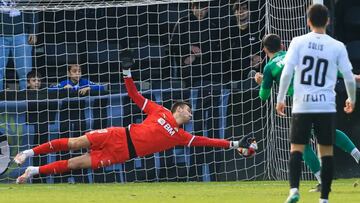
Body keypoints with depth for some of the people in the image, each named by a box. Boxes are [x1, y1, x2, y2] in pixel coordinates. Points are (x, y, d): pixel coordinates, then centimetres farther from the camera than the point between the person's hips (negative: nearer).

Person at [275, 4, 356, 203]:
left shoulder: (298, 42, 0)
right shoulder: (337, 46, 2)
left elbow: (286, 72, -6)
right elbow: (349, 77, 4)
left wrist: (280, 99, 5)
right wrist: (351, 99, 23)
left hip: (302, 105, 0)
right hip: (326, 105, 0)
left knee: (296, 149, 6)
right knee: (326, 151, 7)